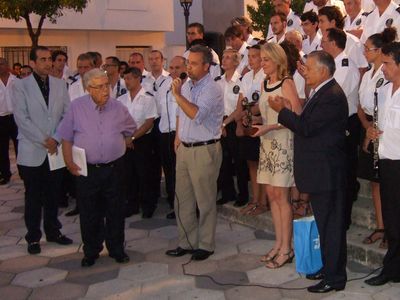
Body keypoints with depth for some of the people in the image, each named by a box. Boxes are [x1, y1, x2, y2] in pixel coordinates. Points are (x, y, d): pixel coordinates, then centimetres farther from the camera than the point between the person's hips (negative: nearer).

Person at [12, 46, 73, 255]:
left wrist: (56, 139, -9)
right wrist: (44, 141, -14)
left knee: (53, 195, 12)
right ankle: (33, 237, 19)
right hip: (32, 152, -3)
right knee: (33, 198, 7)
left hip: (56, 150, 3)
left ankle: (53, 231, 27)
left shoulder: (60, 84, 6)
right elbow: (21, 119, -10)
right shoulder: (20, 86, -4)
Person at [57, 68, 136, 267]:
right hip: (87, 170, -1)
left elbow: (130, 131, 19)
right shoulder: (76, 107, -4)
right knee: (89, 213, 8)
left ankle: (116, 249, 25)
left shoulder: (118, 108, 1)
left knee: (116, 212, 9)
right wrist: (69, 162, -6)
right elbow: (66, 138, -1)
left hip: (113, 168, 1)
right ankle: (91, 251, 23)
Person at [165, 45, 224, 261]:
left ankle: (205, 245, 17)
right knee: (182, 200, 13)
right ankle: (187, 242, 26)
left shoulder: (212, 89, -14)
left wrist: (177, 95, -22)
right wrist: (178, 136, 15)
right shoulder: (186, 85, 11)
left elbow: (196, 114, -28)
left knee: (205, 201, 3)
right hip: (184, 148, 8)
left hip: (204, 150, -8)